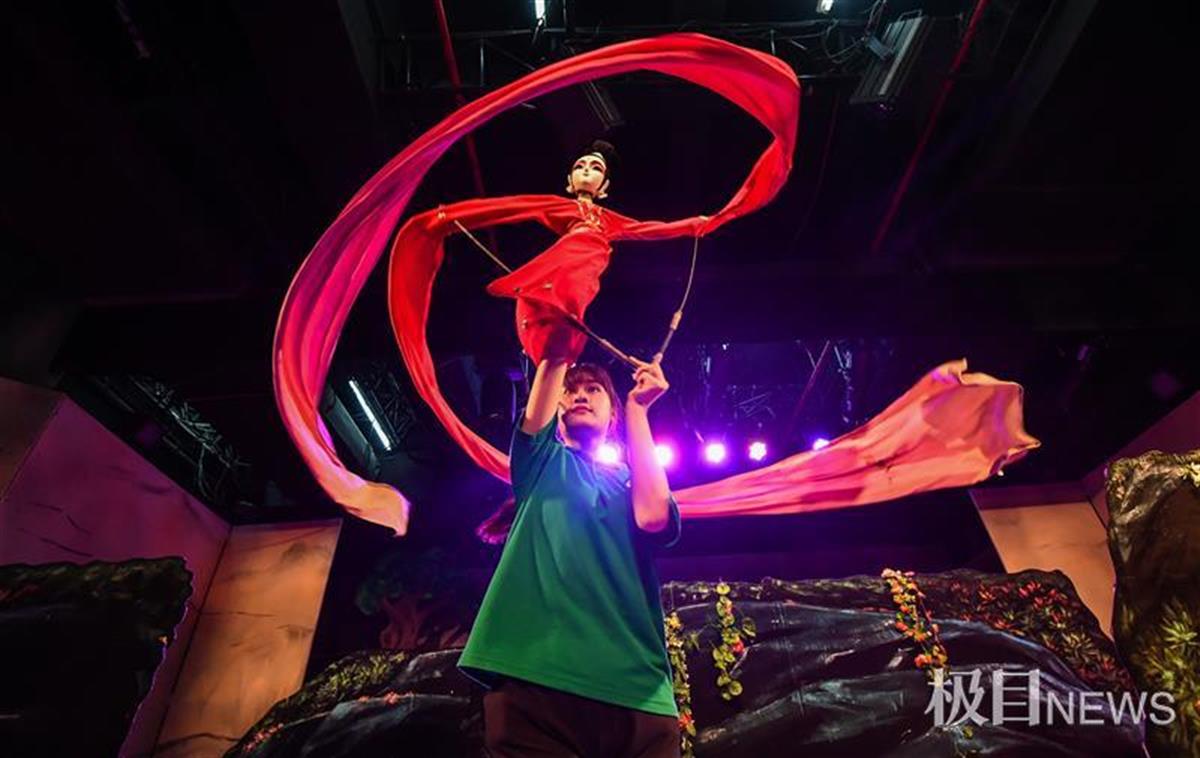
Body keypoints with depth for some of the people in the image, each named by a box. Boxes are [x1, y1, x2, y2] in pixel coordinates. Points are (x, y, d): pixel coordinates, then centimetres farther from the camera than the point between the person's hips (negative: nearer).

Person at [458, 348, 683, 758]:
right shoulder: (544, 463, 18)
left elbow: (653, 518, -5)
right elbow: (534, 421, -4)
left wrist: (638, 406, 0)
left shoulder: (633, 482, 18)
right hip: (535, 681, -1)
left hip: (634, 692, 2)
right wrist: (556, 353, -15)